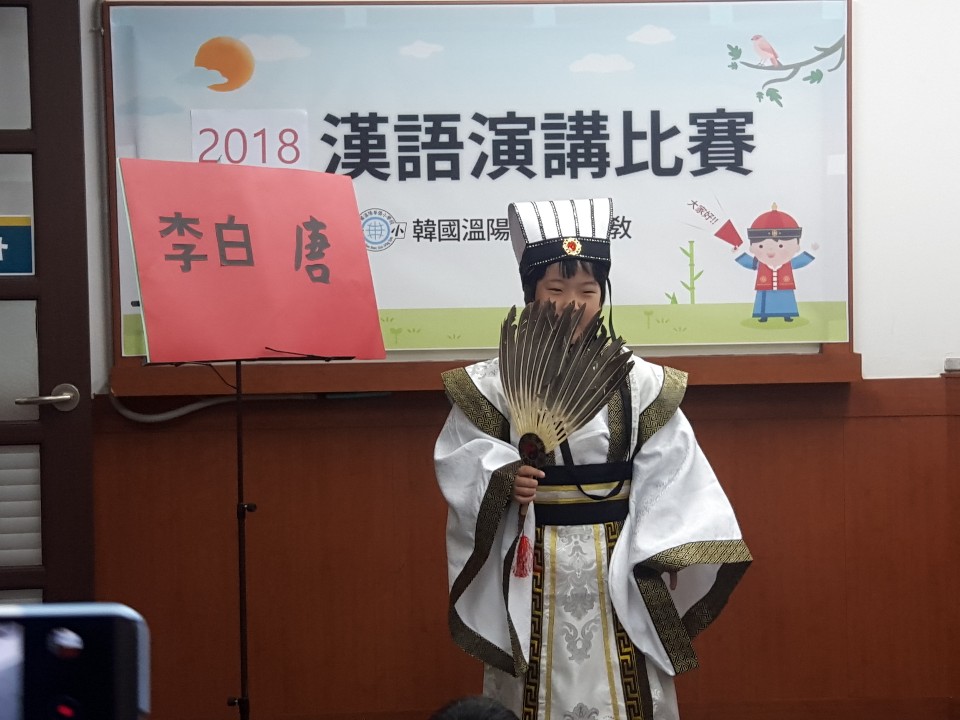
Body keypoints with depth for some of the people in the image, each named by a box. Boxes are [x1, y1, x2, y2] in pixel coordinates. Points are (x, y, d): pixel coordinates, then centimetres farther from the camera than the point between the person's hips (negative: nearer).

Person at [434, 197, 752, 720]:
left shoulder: (637, 381, -2)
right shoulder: (494, 382, -3)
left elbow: (667, 474, -1)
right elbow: (459, 459, -2)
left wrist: (662, 559, -4)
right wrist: (501, 481, -21)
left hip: (617, 563, 0)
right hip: (532, 566, 0)